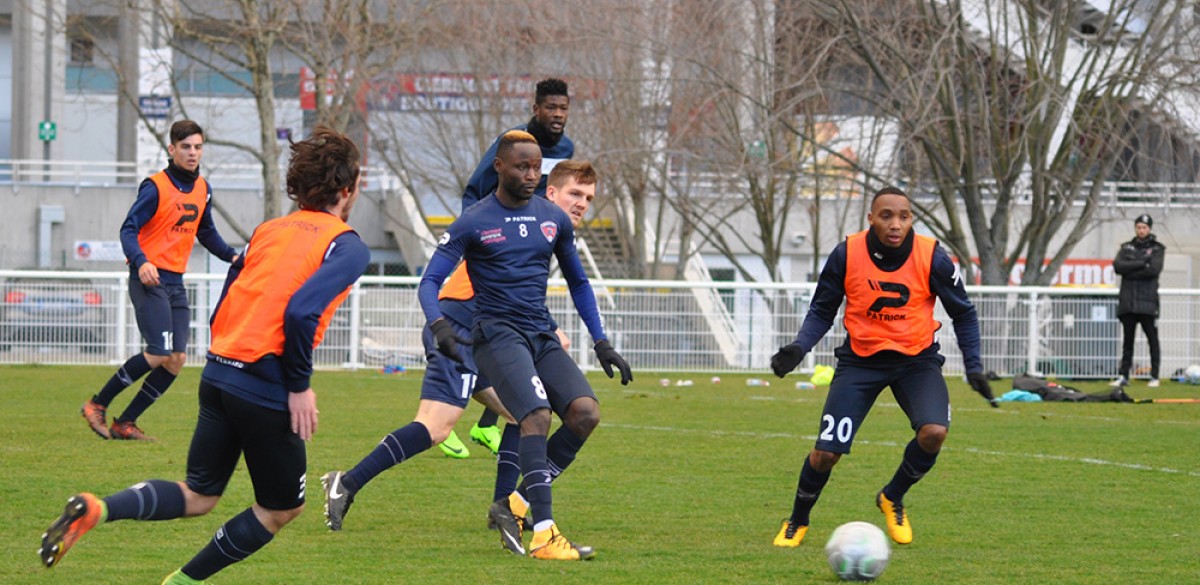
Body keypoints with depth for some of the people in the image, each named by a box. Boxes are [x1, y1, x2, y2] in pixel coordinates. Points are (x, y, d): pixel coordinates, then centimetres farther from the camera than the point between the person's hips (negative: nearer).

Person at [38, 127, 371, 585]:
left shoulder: (268, 231, 16)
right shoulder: (347, 247, -7)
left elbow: (222, 308, 16)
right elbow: (301, 311, -22)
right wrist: (300, 385, -14)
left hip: (219, 373, 7)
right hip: (266, 388, -7)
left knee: (198, 497, 14)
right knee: (281, 509, 14)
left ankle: (94, 510, -9)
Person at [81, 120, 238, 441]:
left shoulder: (203, 189, 12)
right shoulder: (156, 187, -10)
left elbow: (206, 232, 26)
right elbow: (128, 230, -14)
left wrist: (232, 256, 10)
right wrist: (141, 262, -32)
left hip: (176, 282, 8)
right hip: (149, 279, -8)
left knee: (176, 360, -1)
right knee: (159, 354, -17)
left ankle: (125, 423, 9)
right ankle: (97, 405, -2)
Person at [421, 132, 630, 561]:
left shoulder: (554, 219, 13)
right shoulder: (473, 224, -1)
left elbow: (577, 283, 24)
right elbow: (430, 281, -4)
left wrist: (601, 342, 16)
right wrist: (438, 324, -25)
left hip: (543, 338, 6)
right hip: (498, 333, -6)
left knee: (586, 412, -17)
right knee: (537, 414, -27)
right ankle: (543, 533, -31)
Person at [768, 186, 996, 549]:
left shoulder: (932, 258, -13)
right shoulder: (846, 255, -13)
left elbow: (963, 314, 1)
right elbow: (822, 311, 0)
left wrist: (974, 367, -6)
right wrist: (798, 348, -17)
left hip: (916, 359, 0)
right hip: (860, 360, 0)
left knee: (934, 431, -25)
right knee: (826, 452, -10)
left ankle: (893, 499, 6)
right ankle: (797, 522, 20)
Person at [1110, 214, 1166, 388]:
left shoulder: (1157, 249, 6)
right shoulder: (1126, 248, 15)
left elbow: (1154, 269, -11)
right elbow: (1118, 266, -3)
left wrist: (1130, 271, -7)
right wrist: (1142, 263, -10)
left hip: (1147, 302, -3)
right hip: (1127, 302, 3)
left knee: (1153, 339, -3)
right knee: (1127, 340, 4)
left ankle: (1155, 376, 1)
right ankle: (1123, 376, 5)